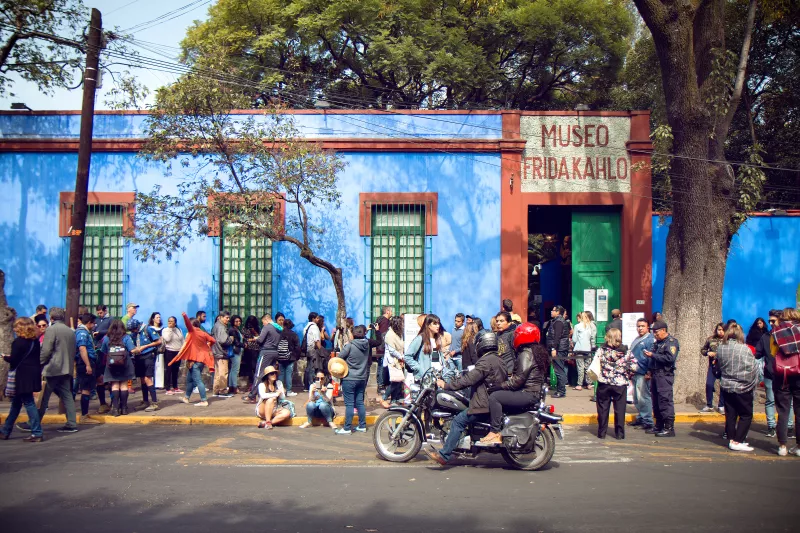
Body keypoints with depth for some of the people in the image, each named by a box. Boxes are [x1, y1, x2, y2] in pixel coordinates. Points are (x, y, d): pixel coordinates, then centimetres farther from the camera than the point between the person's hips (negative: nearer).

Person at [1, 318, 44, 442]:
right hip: (33, 374, 8)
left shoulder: (18, 342, -12)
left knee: (28, 403, -5)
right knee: (16, 402, 18)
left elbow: (13, 360, -14)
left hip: (23, 375, -8)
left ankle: (37, 433, -5)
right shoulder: (35, 341, 9)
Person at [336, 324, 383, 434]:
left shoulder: (350, 346, -13)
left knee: (349, 404, -3)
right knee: (360, 402, 13)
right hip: (362, 378, 6)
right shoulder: (367, 344, 1)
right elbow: (379, 341, 21)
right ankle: (362, 426, 17)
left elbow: (339, 358, -8)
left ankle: (347, 428, -1)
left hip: (349, 379, -6)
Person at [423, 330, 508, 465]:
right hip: (496, 402, 10)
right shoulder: (498, 360, 15)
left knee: (458, 421, -9)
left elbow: (468, 379, -20)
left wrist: (446, 385, -14)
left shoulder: (486, 361, -16)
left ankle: (444, 455, -10)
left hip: (485, 403, -10)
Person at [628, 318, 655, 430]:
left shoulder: (650, 339, -10)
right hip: (635, 373, 9)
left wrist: (649, 372, -19)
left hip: (643, 374, -9)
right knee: (636, 399, 15)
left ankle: (648, 421, 2)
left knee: (644, 398, -5)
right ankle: (640, 418, 26)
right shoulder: (636, 340, 18)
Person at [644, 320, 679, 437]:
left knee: (665, 401, -10)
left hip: (665, 376, -9)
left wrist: (652, 355, -17)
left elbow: (670, 358, -21)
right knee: (656, 402, 12)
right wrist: (650, 370, 14)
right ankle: (659, 426, 20)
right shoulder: (657, 342, 19)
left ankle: (669, 428, -6)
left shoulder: (671, 342, -8)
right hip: (655, 374, 9)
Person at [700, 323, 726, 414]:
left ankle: (722, 406, 18)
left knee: (723, 386, 3)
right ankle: (709, 406, 11)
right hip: (713, 366, 2)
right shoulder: (710, 339, 4)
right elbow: (703, 350, 13)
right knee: (709, 384, -3)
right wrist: (707, 353, -6)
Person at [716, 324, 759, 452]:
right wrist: (752, 384, 3)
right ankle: (737, 442, 1)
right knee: (746, 415, 5)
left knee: (730, 414, 12)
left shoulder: (720, 349, -2)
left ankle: (732, 440, 17)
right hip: (742, 388, -5)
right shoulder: (744, 349, -17)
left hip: (726, 386, 5)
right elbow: (753, 368, -11)